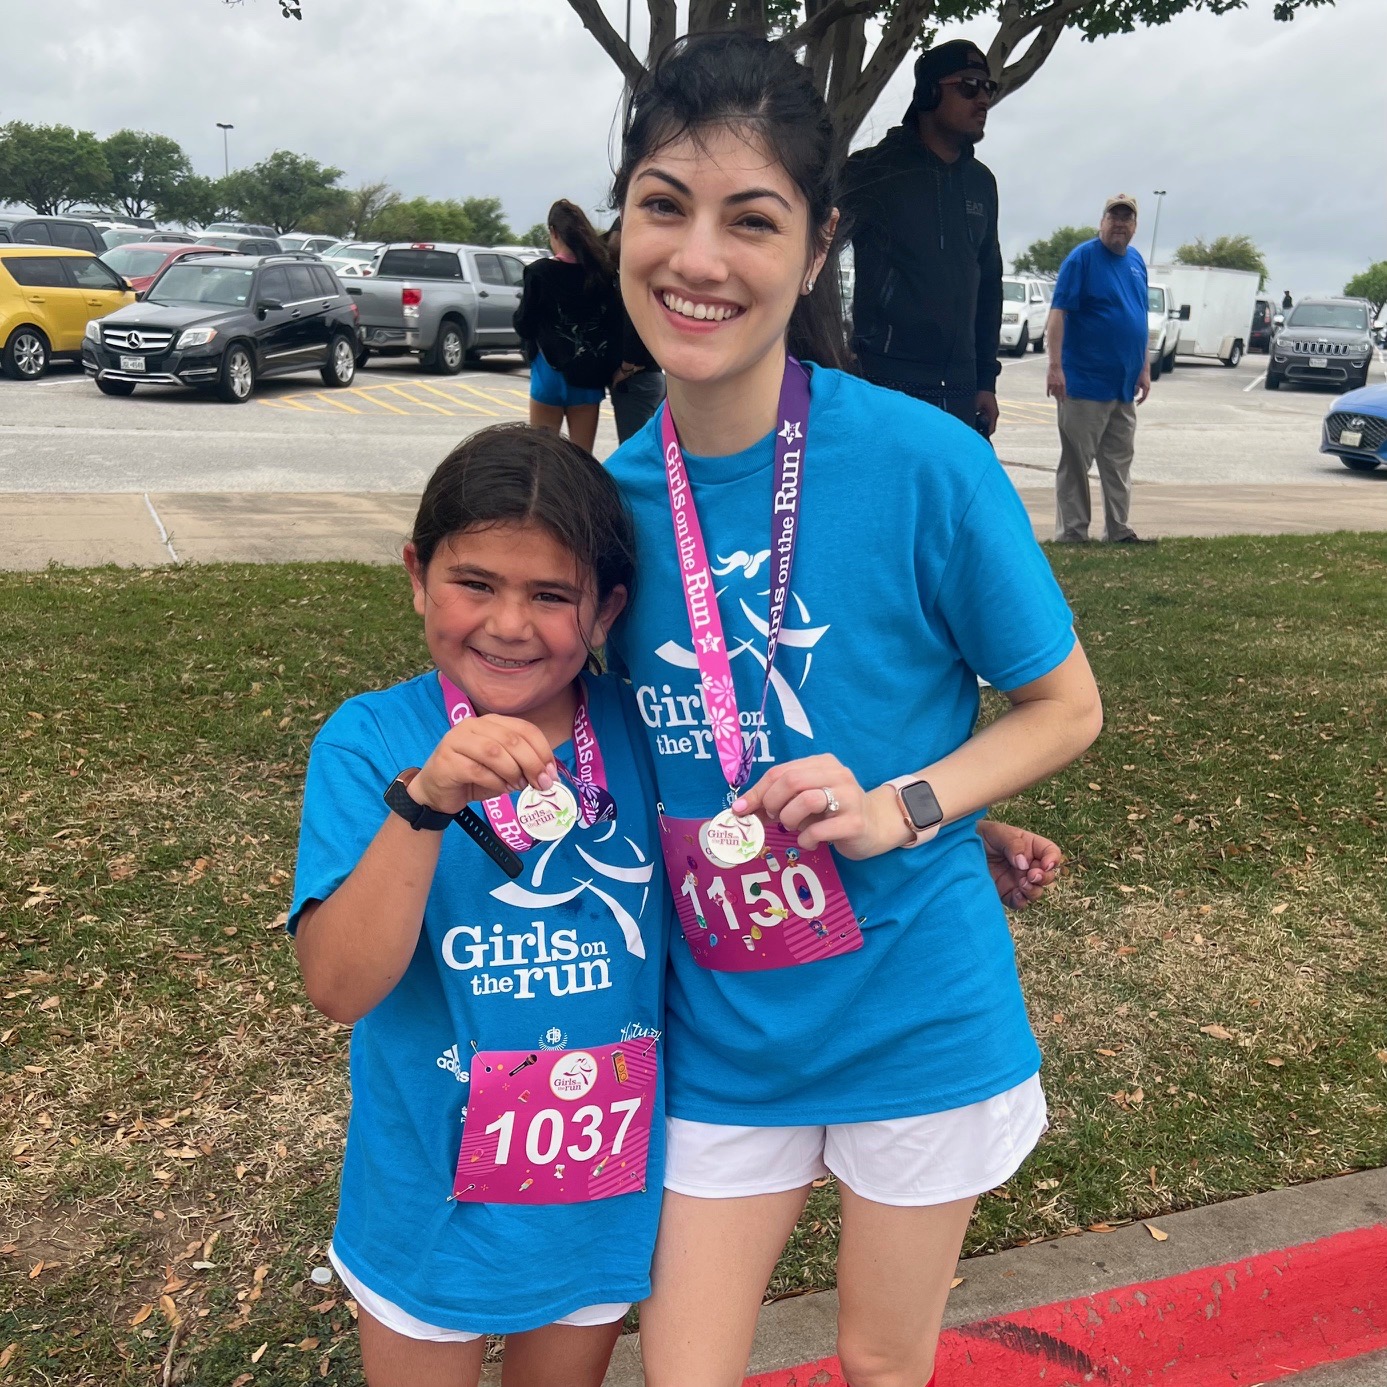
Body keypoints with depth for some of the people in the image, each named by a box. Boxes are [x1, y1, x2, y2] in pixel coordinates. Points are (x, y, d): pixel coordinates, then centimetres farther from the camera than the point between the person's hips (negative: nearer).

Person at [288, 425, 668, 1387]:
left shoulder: (637, 733, -10)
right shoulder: (371, 741, -18)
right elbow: (339, 986, -26)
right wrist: (425, 801, -40)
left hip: (605, 1201, 3)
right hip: (434, 1209, -2)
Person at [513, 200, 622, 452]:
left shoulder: (539, 272, -10)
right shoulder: (601, 273, 0)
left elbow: (524, 326, -5)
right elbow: (614, 325, 0)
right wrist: (606, 369, 9)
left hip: (550, 374, -3)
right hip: (589, 378, 3)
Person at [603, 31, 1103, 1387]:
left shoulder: (923, 461, -19)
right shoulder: (617, 492, -6)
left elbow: (1064, 706, -7)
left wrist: (899, 807, -21)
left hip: (916, 1013, -2)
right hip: (718, 1033, 3)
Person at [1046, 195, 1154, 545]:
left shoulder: (1136, 261, 13)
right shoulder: (1082, 257, -7)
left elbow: (1140, 320, 19)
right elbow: (1058, 312, -14)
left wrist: (1145, 369, 13)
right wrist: (1054, 366, -22)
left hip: (1124, 385, 7)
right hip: (1085, 382, -7)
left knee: (1119, 464, 10)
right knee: (1076, 463, -1)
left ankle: (1119, 532, 17)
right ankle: (1072, 535, 4)